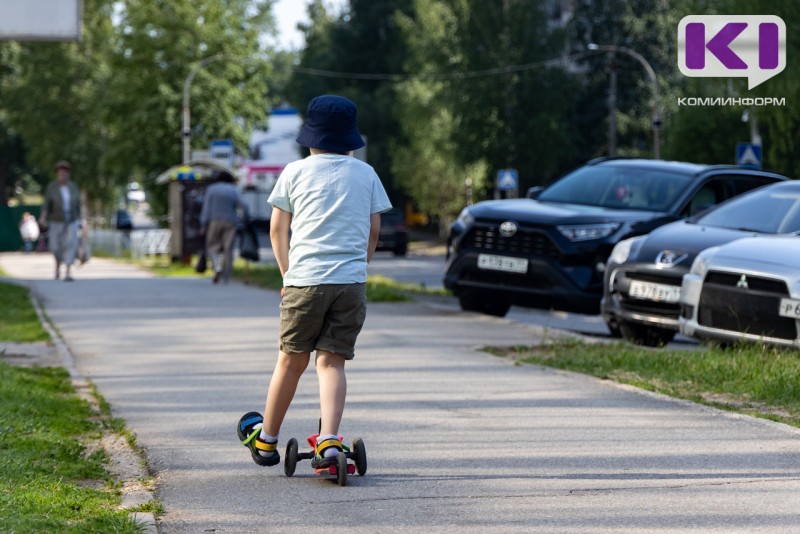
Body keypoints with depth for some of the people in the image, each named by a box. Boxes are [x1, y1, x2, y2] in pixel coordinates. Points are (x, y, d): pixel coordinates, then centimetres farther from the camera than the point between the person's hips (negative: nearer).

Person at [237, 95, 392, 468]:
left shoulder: (295, 172, 5)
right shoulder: (366, 174, 10)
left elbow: (277, 230, 9)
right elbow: (374, 231, 12)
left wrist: (288, 274, 18)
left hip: (305, 280, -1)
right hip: (352, 282, 1)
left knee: (291, 361, 9)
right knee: (332, 362, 1)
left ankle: (266, 440, 23)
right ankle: (329, 441, -16)